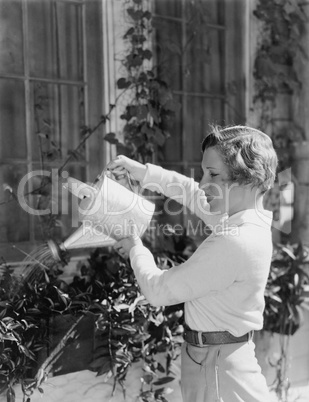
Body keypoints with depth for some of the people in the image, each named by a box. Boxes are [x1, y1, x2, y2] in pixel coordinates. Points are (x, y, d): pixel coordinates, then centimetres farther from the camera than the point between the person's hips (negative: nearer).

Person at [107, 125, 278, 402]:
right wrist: (142, 171, 10)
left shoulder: (234, 243, -29)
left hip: (216, 365, -9)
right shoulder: (248, 221, -1)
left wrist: (136, 248, -4)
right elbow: (191, 193, 15)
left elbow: (159, 291, -21)